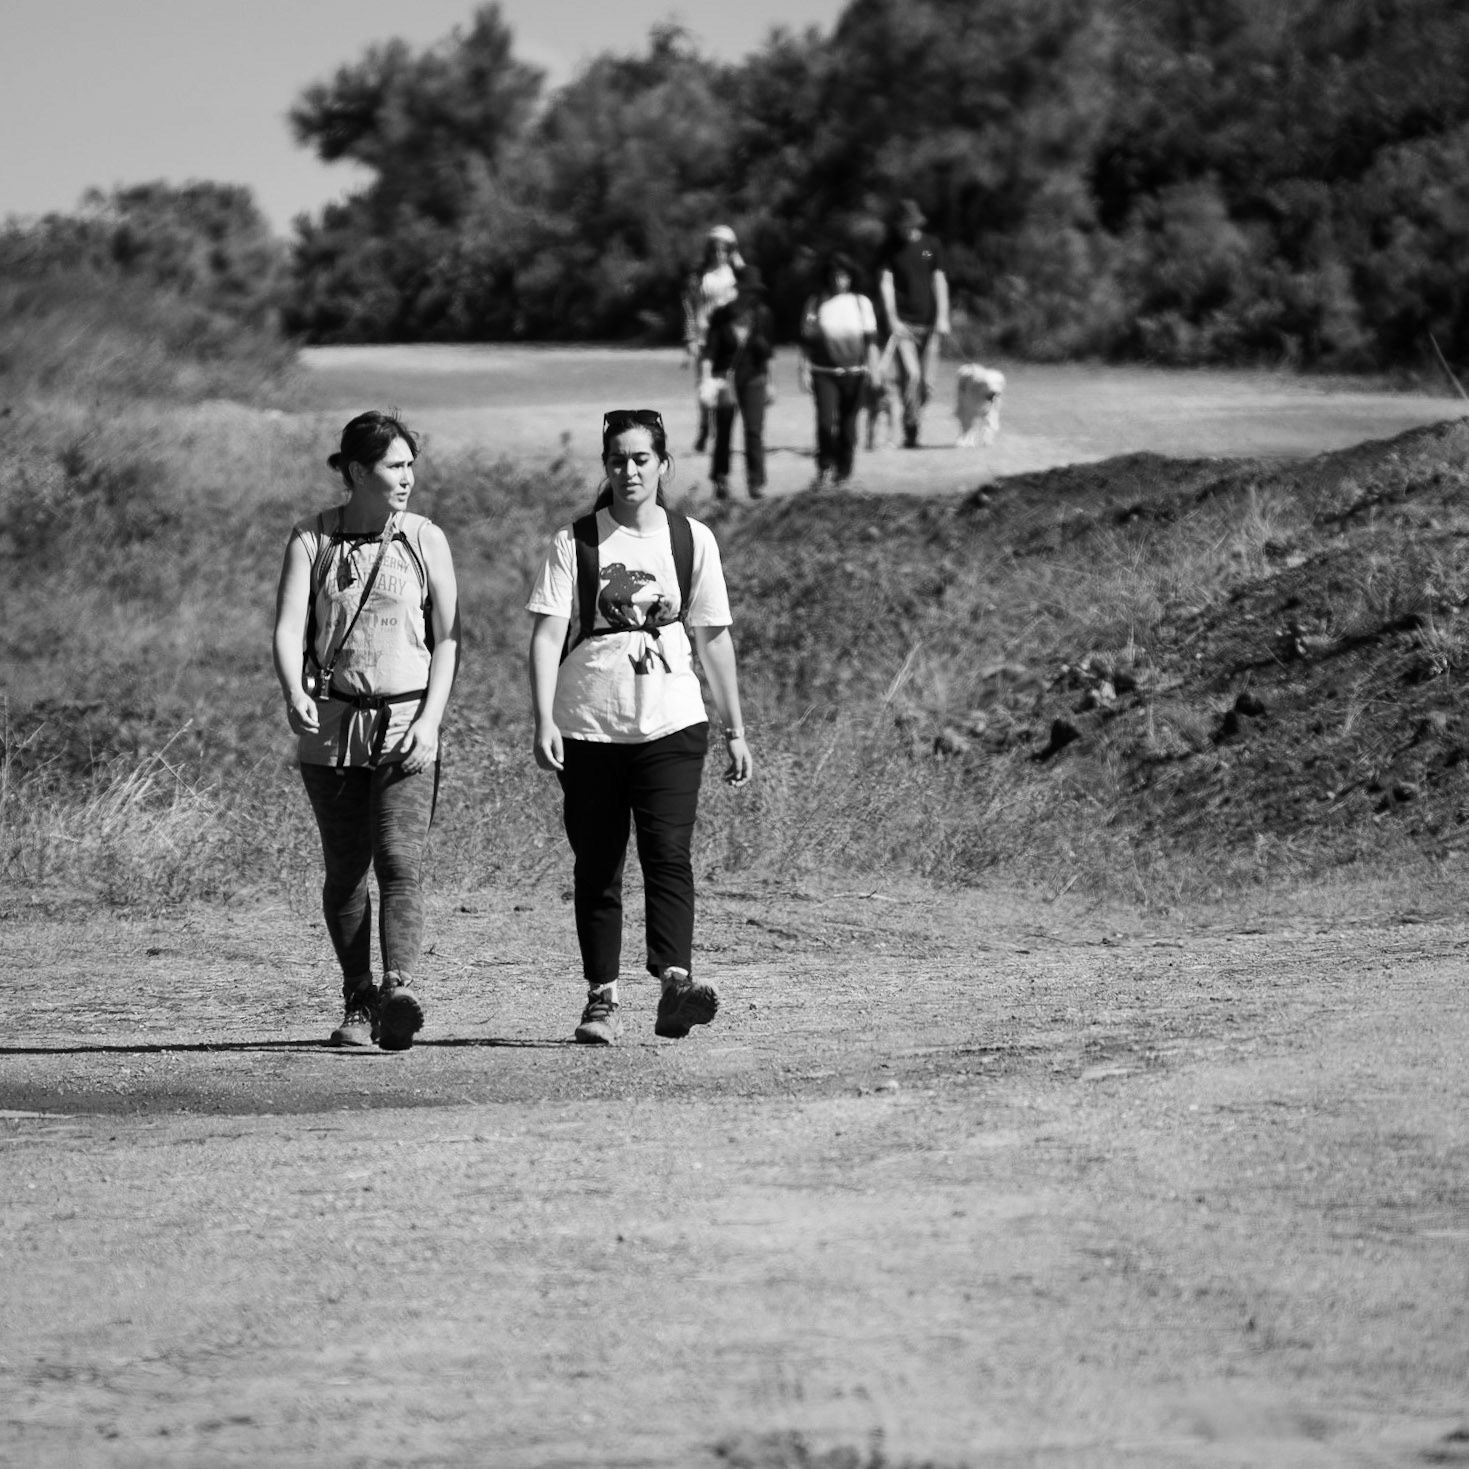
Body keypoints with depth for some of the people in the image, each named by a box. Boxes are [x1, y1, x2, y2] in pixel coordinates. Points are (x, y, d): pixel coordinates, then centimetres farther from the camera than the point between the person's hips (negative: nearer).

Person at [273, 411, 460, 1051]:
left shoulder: (425, 540, 3)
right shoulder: (311, 538, 3)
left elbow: (447, 637, 3)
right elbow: (288, 627, -5)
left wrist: (430, 720, -8)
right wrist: (294, 693, -24)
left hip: (405, 725, -1)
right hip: (331, 725, 1)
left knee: (400, 860, -16)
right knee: (343, 869, 5)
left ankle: (399, 991, -28)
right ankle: (357, 1002, 14)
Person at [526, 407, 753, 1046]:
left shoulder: (692, 539, 8)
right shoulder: (575, 542, 2)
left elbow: (713, 637, 12)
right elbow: (548, 633, -4)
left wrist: (735, 731, 11)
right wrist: (544, 720, -16)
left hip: (671, 727, 0)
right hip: (589, 728, 0)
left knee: (669, 852, -15)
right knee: (596, 867, 4)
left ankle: (675, 982, -26)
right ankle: (601, 998, 10)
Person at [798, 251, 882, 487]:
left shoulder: (861, 303, 6)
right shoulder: (815, 304, 3)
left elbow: (871, 340, 7)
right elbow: (807, 341, 5)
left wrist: (874, 369, 1)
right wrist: (805, 371, 0)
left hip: (854, 372, 1)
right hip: (824, 372, -1)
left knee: (848, 424, 5)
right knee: (825, 421, -15)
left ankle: (843, 472, 17)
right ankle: (824, 466, 1)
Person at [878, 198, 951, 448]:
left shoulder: (931, 245, 8)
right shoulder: (891, 247, 1)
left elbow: (939, 281, 7)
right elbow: (885, 283, -2)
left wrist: (943, 317, -2)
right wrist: (892, 320, -11)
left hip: (928, 324, 3)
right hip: (903, 322, -3)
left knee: (926, 384, 1)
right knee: (911, 375, -19)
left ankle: (912, 423, 20)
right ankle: (911, 428, -15)